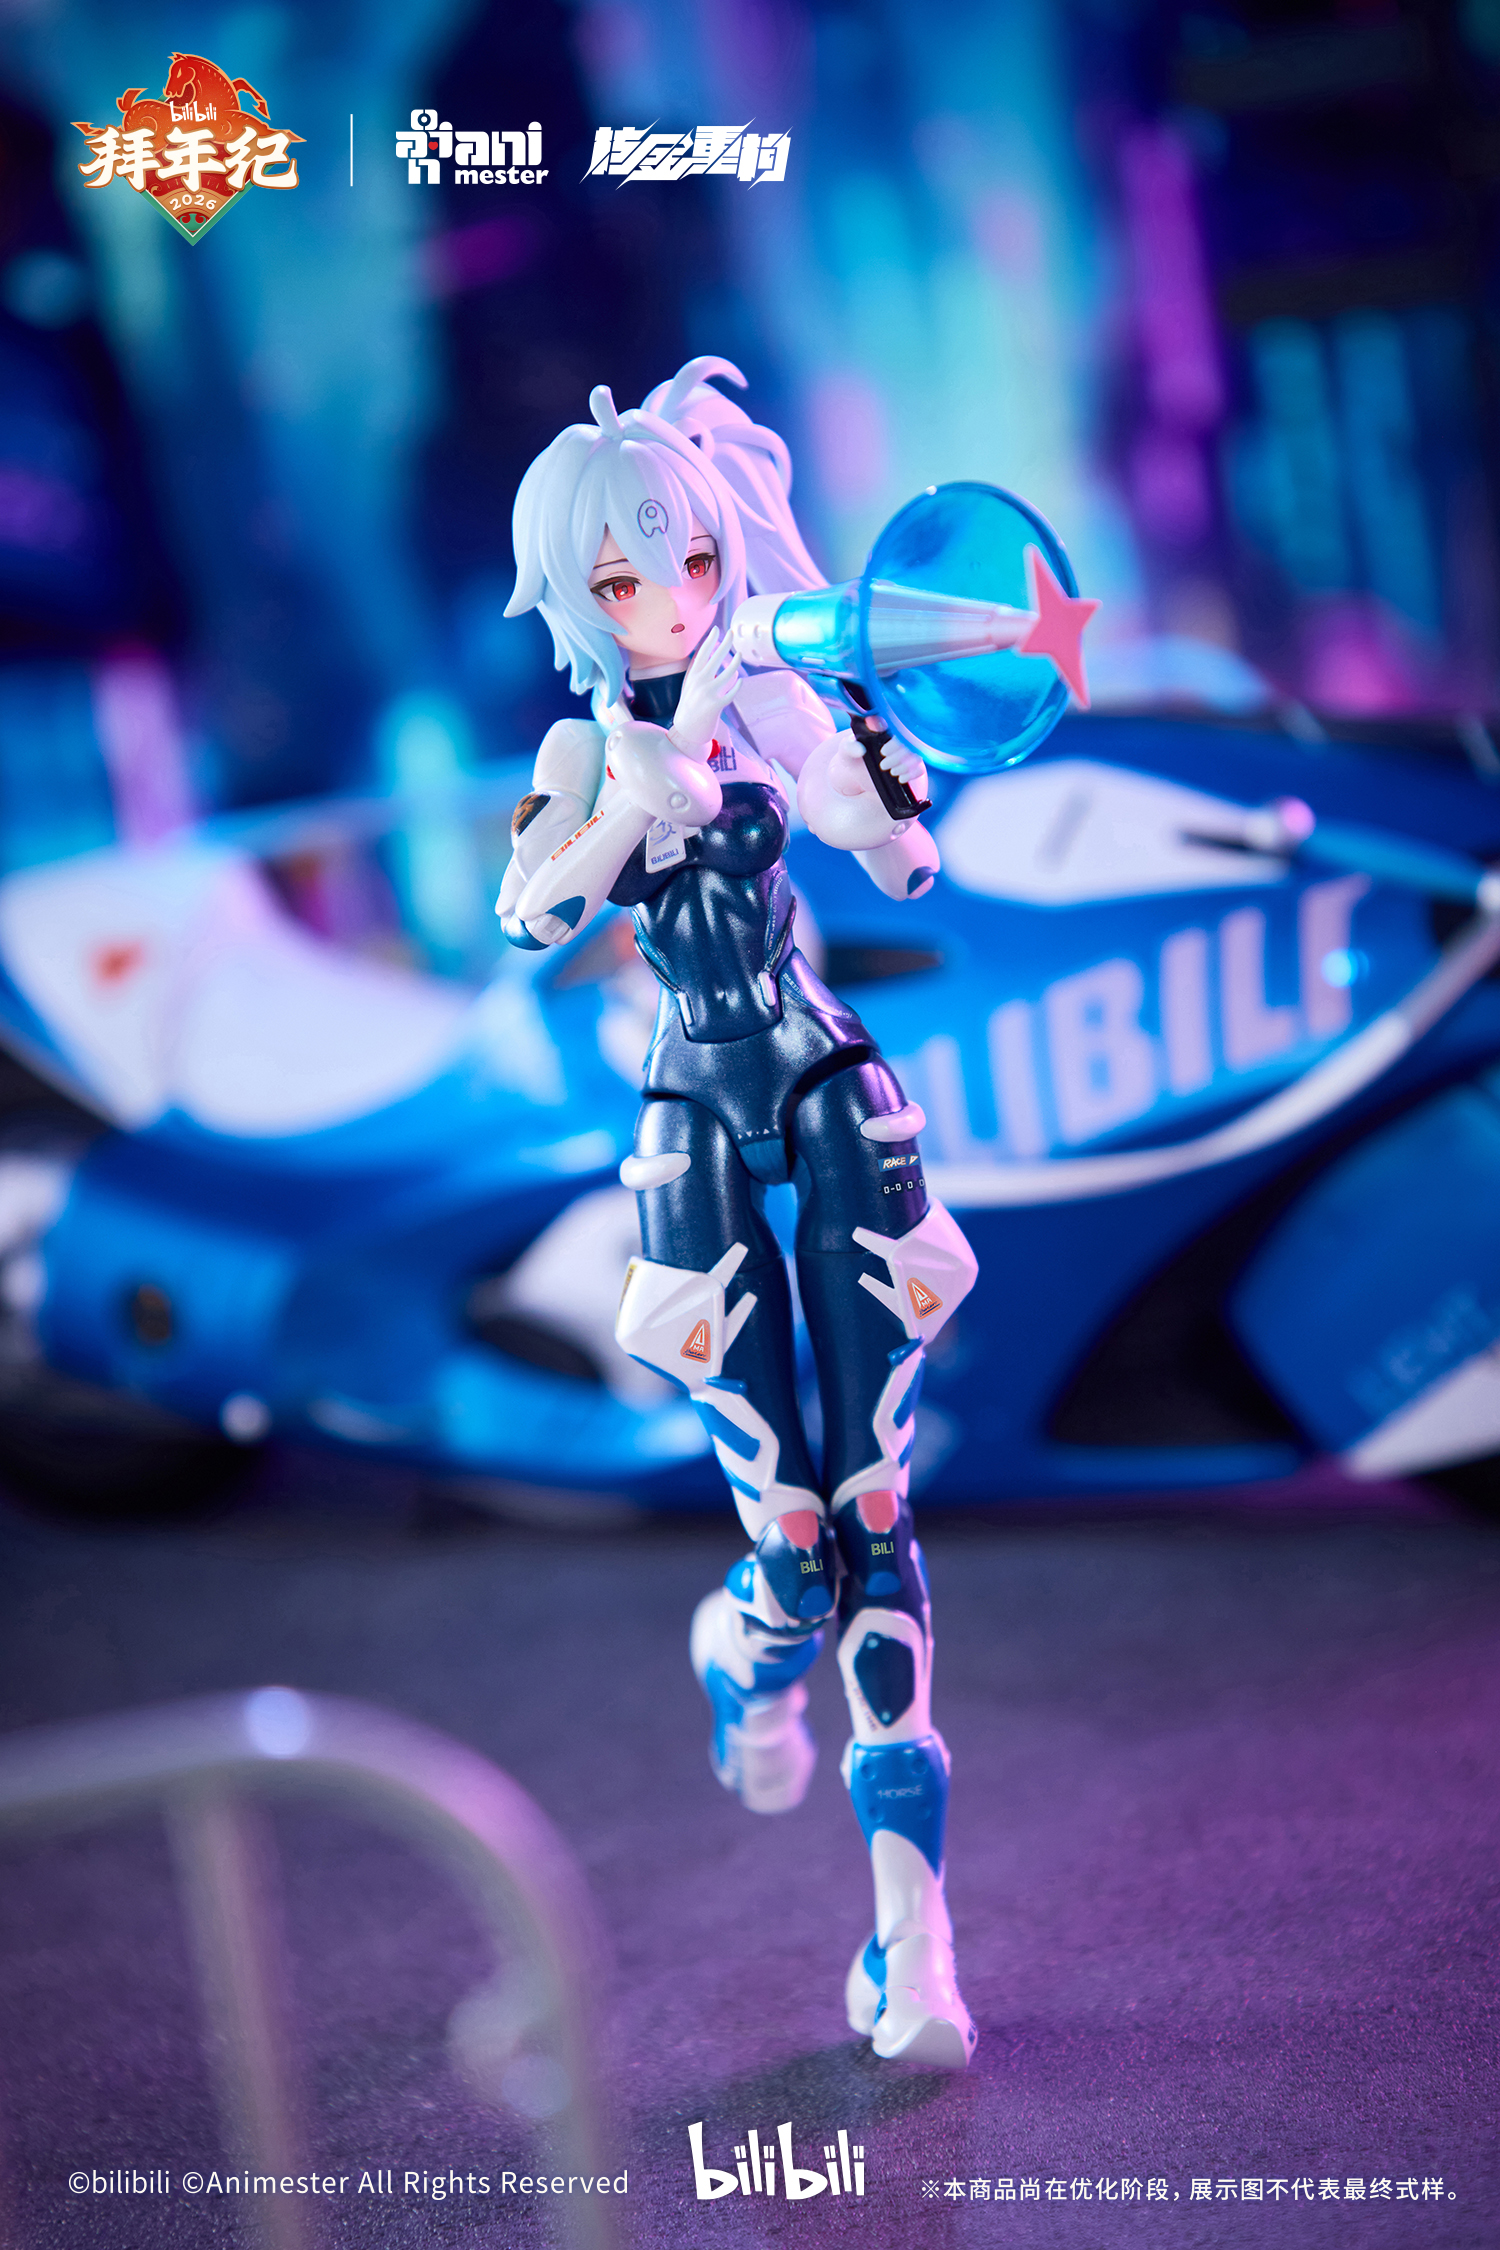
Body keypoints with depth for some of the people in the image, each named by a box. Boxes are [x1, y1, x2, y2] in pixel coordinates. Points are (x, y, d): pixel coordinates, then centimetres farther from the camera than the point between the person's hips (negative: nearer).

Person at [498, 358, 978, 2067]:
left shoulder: (772, 706, 4)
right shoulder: (590, 748, 1)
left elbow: (905, 872, 4)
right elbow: (528, 915, -16)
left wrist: (882, 784, -16)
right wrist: (651, 786, -28)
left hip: (831, 1095, 1)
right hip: (698, 1121, -1)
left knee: (874, 1513, -5)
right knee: (792, 1536, -6)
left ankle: (911, 1929, -4)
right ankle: (746, 1650, 35)